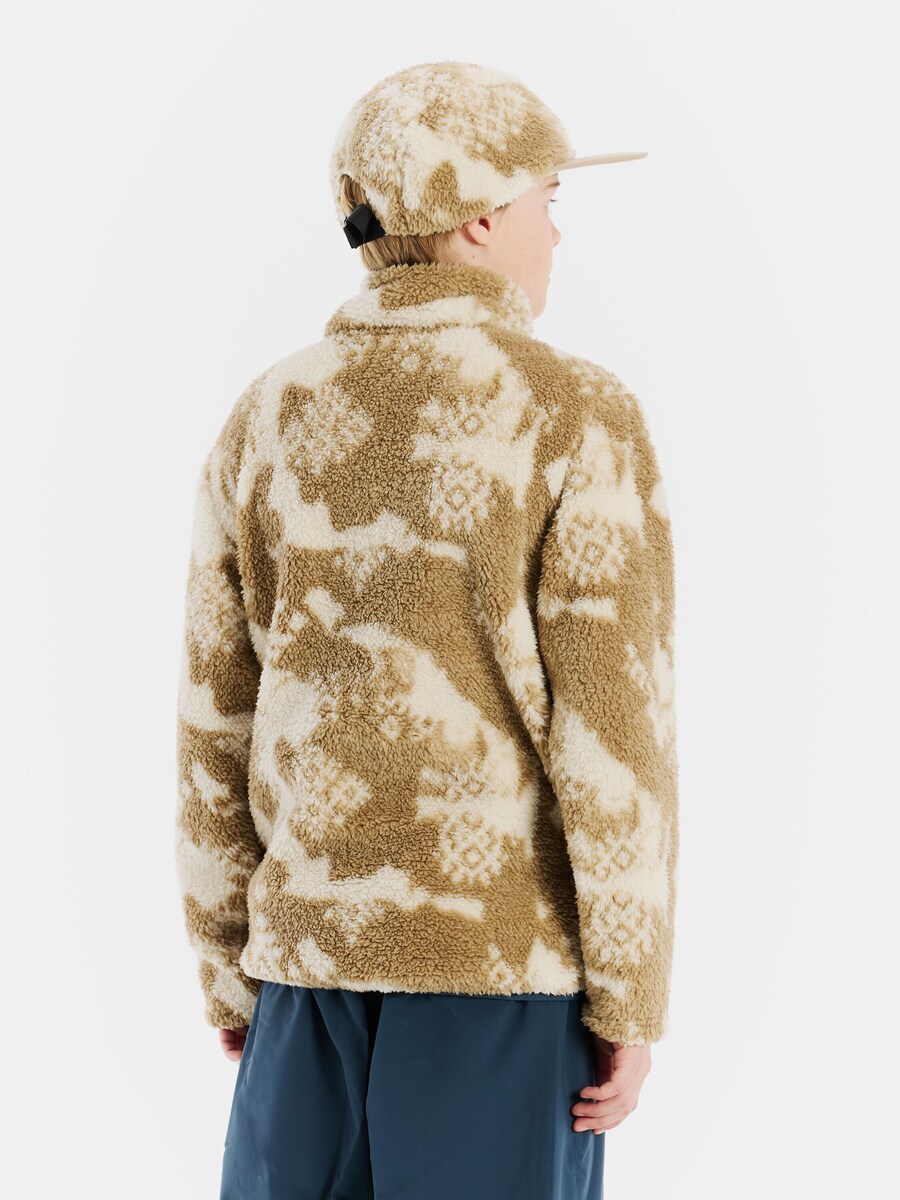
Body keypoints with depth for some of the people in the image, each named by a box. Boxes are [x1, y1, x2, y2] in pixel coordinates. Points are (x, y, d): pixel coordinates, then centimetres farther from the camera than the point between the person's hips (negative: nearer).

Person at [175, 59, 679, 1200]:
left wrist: (228, 969, 14)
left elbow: (217, 726, 5)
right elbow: (612, 727, -15)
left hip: (321, 938, 4)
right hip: (508, 945, -4)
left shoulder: (265, 423, 4)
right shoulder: (578, 417, -11)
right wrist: (632, 1002, -8)